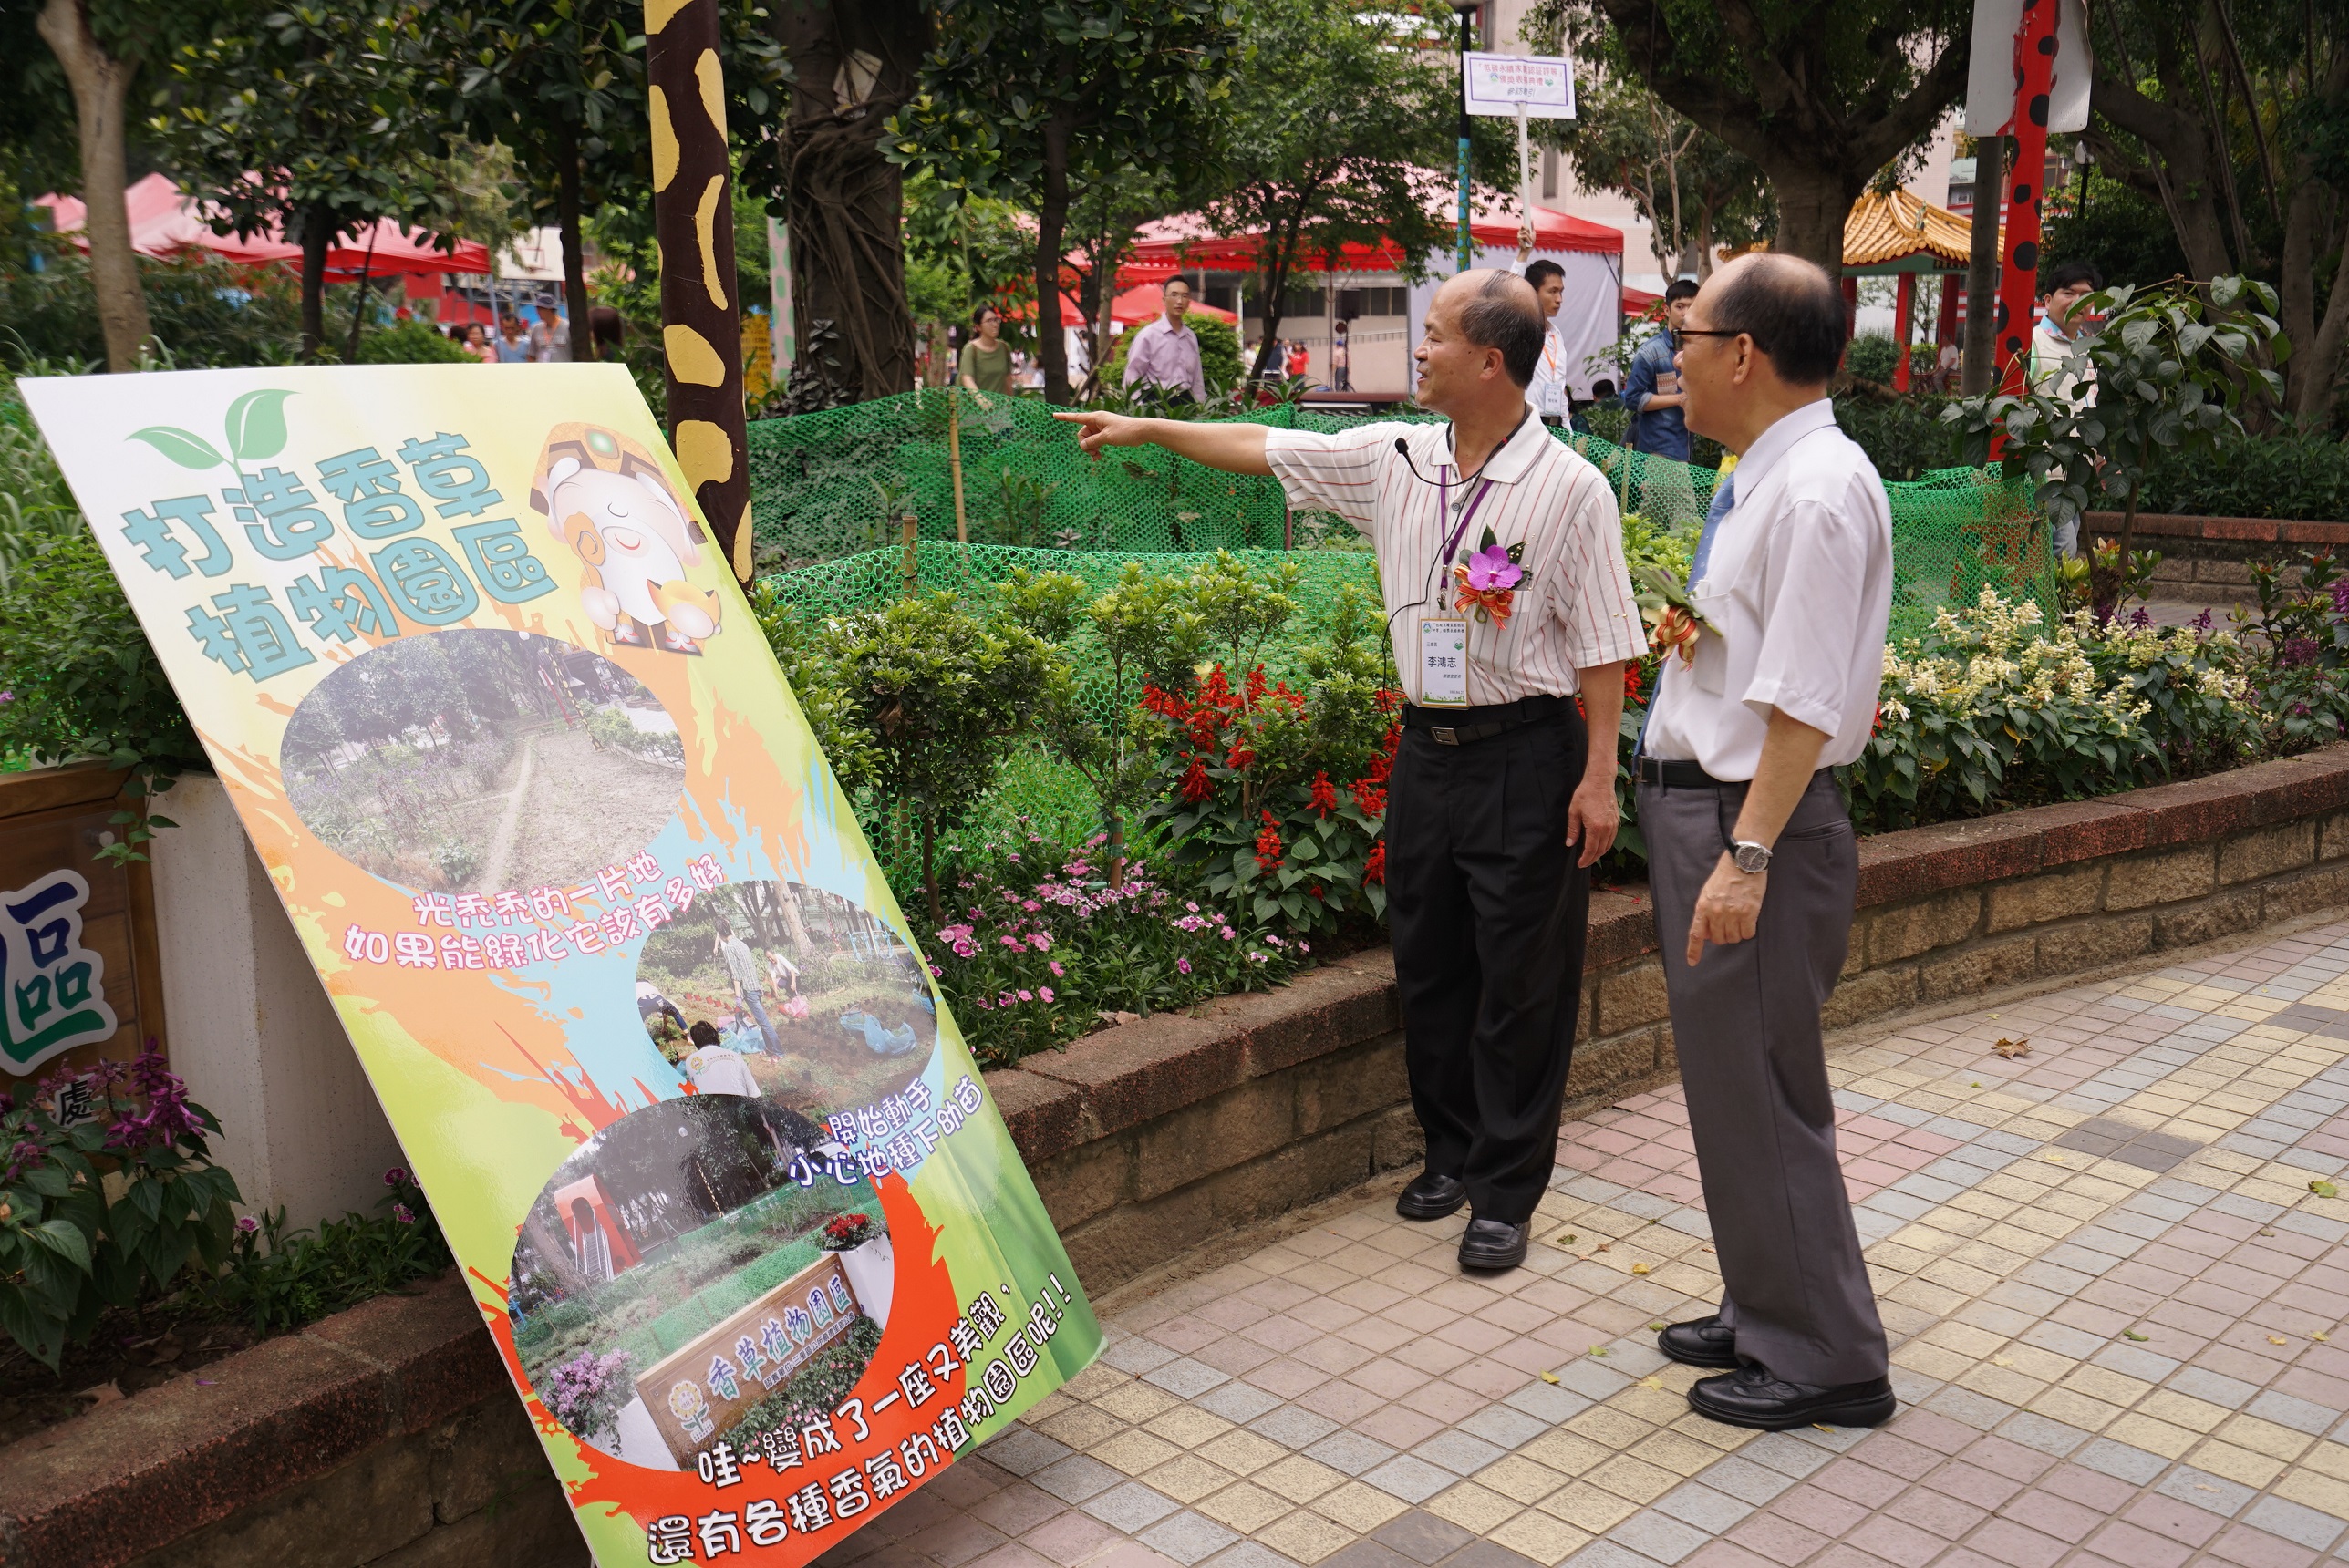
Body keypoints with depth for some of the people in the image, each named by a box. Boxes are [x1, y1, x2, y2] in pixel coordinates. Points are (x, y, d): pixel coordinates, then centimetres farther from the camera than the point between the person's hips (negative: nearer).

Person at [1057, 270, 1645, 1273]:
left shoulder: (1569, 490, -12)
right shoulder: (1393, 459, 3)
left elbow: (1602, 645, -10)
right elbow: (1266, 450, 14)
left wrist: (1599, 776, -12)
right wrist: (1150, 429, 17)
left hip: (1524, 755, -6)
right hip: (1426, 747, 6)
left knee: (1521, 983, 3)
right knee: (1428, 964, 14)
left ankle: (1505, 1191, 15)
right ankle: (1451, 1152, 32)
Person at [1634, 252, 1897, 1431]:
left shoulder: (1814, 491, -19)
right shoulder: (1760, 480, 11)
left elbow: (1805, 704, -24)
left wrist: (1747, 855, -26)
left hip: (1750, 818, -10)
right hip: (1696, 805, 10)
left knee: (1758, 1094, 1)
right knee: (1728, 1082, 20)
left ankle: (1824, 1362, 18)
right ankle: (1765, 1317, 37)